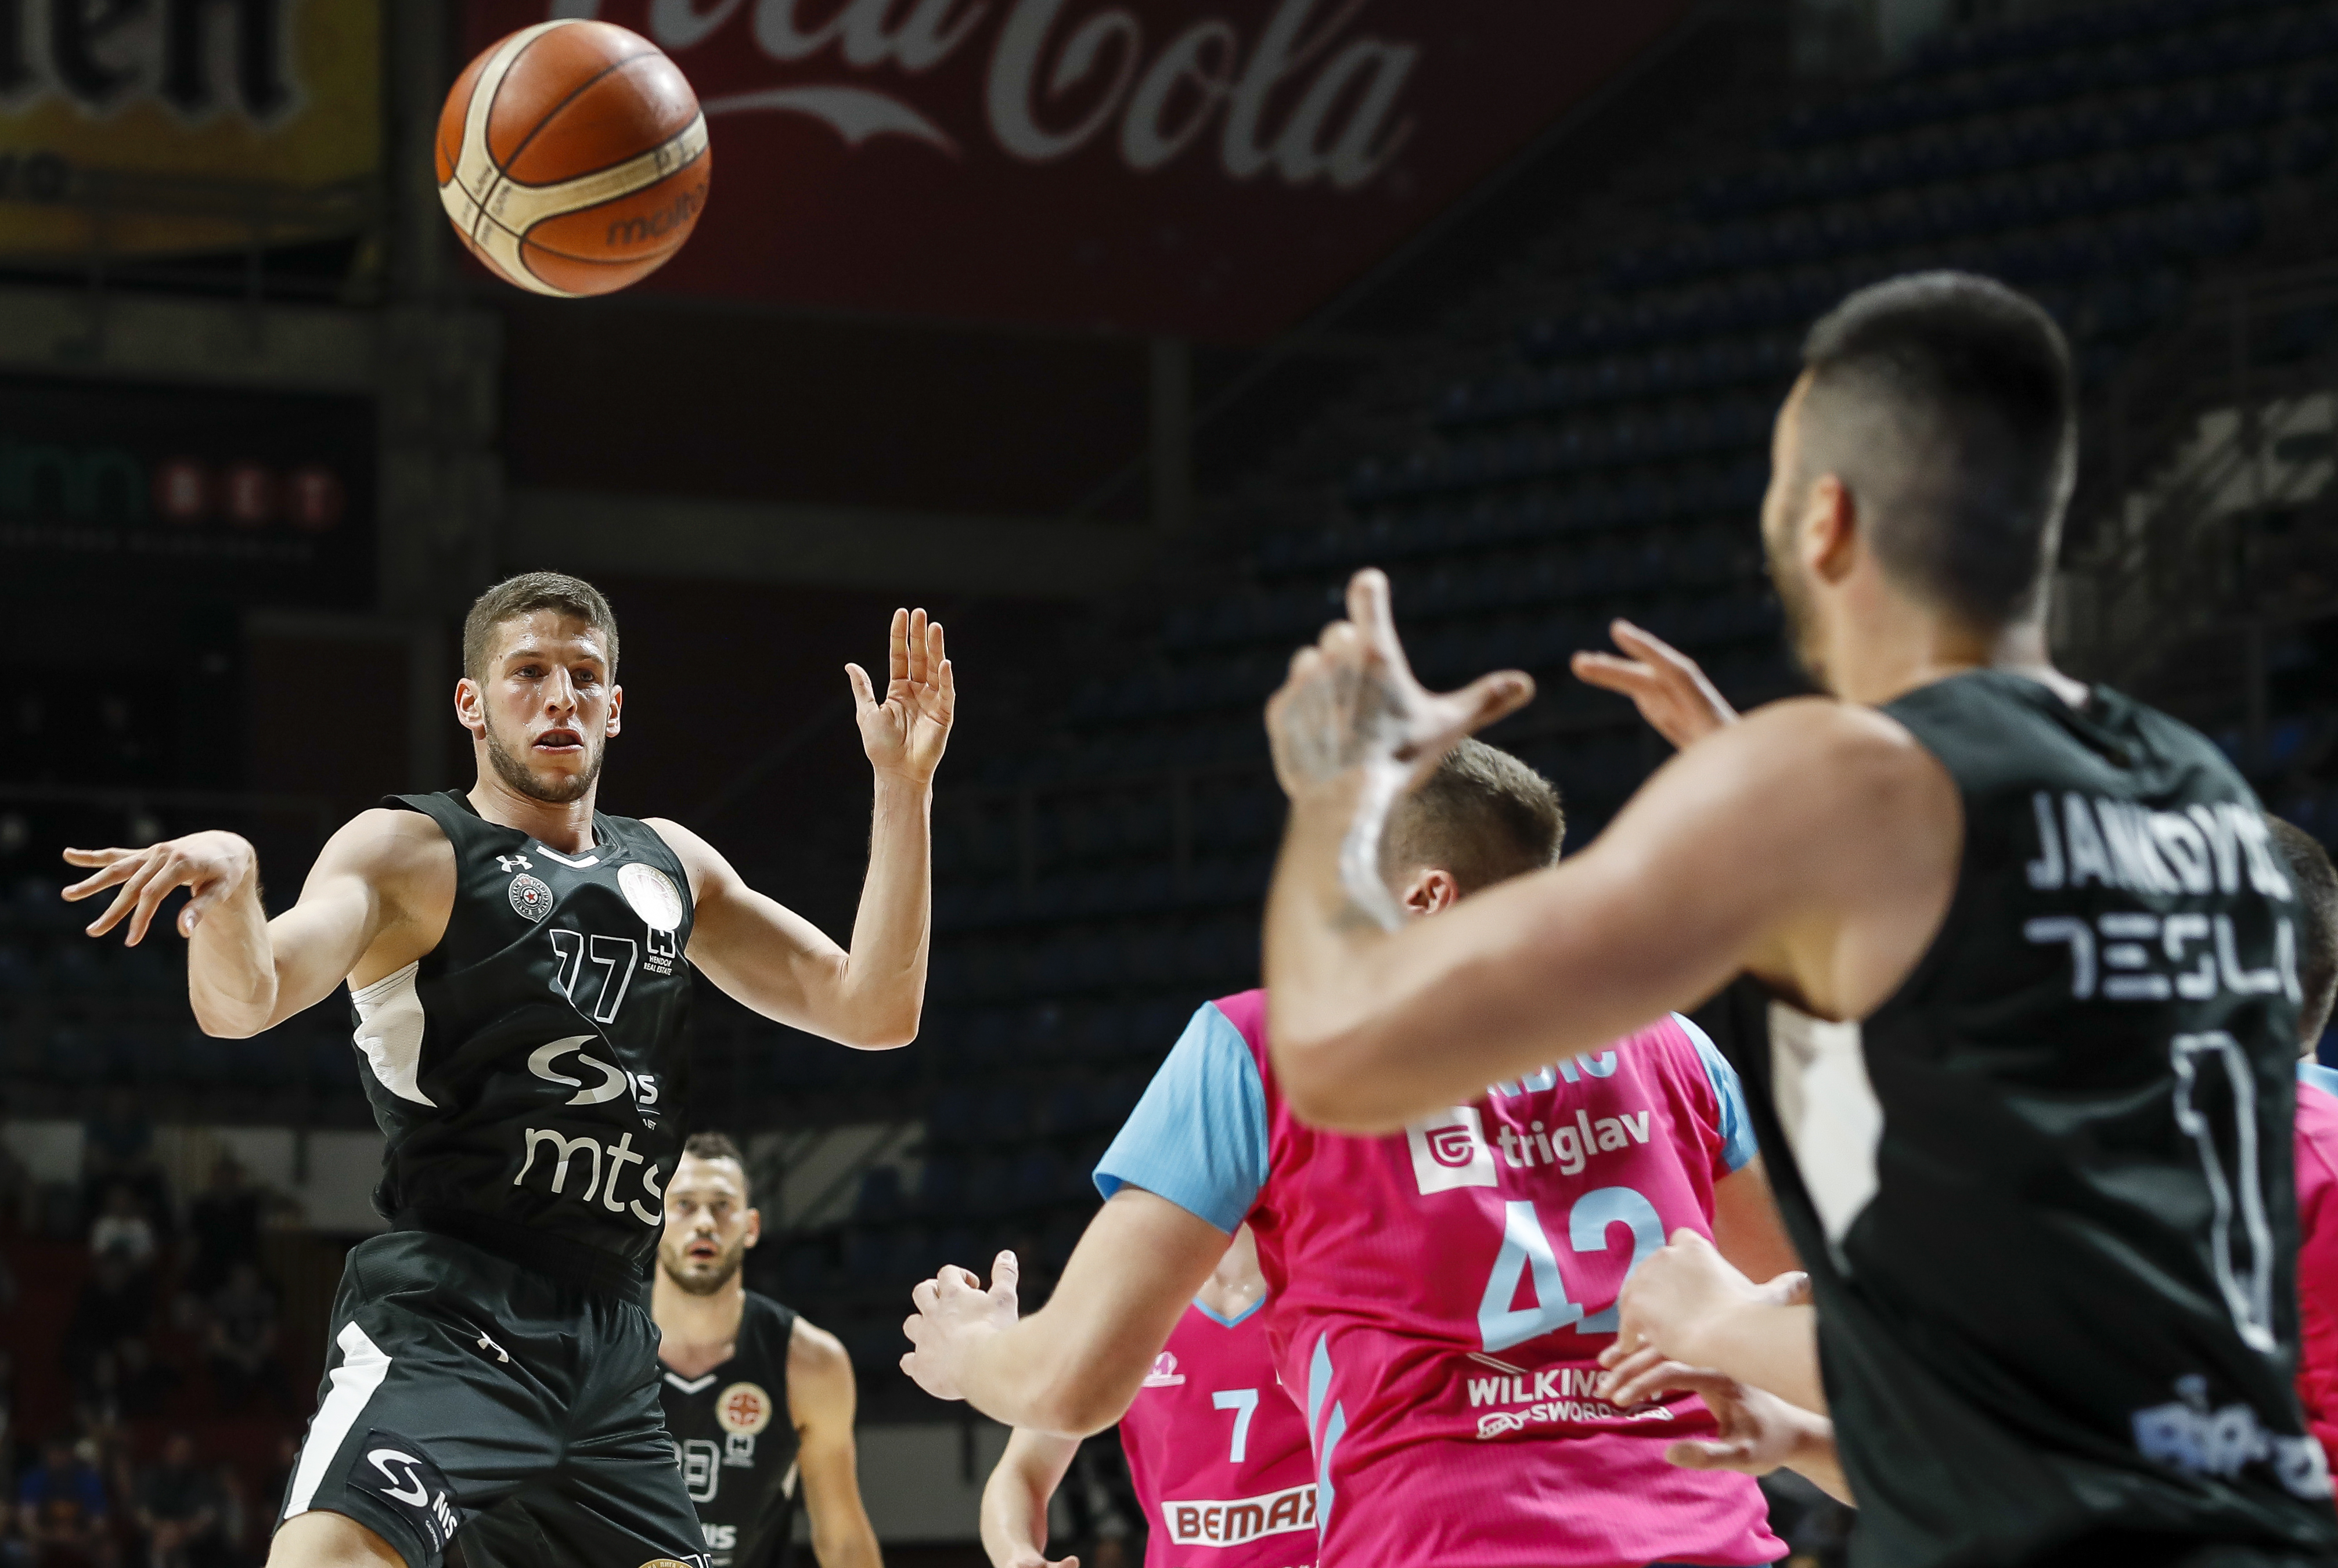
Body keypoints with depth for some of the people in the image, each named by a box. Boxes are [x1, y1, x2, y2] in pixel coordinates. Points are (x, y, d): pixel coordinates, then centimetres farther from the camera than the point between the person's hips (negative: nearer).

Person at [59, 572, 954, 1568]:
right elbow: (240, 1004, -17)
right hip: (446, 1318, -6)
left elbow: (873, 1011, 15)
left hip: (611, 1334, 7)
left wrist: (903, 787, 5)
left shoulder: (675, 868, 18)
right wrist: (224, 883, -40)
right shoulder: (410, 852, -1)